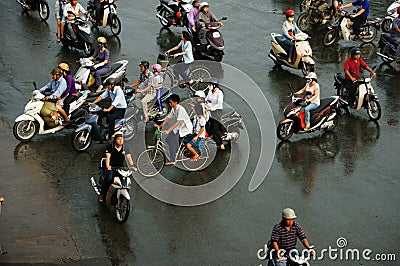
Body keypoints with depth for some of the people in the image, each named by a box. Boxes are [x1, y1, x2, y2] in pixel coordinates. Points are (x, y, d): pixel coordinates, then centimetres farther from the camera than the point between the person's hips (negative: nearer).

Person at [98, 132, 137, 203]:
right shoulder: (110, 147, -4)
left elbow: (128, 157, -7)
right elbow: (108, 157, -18)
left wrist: (132, 166, -26)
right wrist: (107, 166, -38)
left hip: (121, 167, 3)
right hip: (111, 168, -3)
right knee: (108, 178, -31)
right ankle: (102, 195, -16)